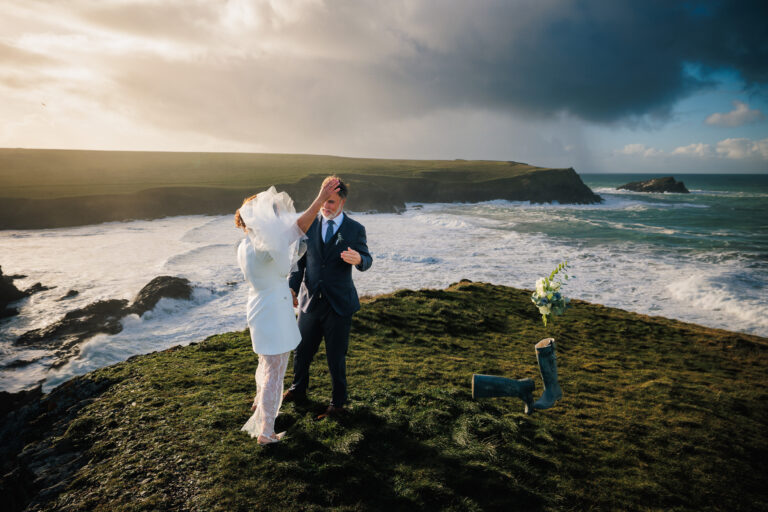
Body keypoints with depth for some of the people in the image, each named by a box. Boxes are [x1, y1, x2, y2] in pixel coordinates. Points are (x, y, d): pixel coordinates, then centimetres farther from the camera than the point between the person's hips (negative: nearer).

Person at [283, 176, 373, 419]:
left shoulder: (355, 229, -4)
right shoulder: (309, 224, 2)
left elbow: (366, 261, -3)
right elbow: (300, 259, 8)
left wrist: (358, 259, -28)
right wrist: (292, 287, -1)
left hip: (339, 304, -3)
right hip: (310, 300, 3)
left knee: (336, 357, 8)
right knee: (301, 351, 18)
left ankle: (338, 402, 30)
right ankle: (298, 391, 45)